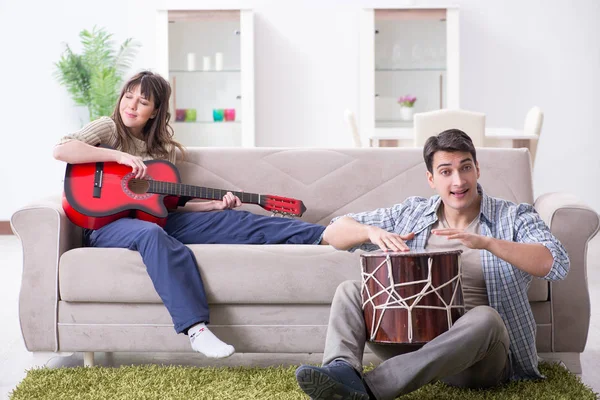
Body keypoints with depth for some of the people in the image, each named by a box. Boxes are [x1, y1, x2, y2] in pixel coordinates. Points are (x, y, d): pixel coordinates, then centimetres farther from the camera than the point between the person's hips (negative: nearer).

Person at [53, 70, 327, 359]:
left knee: (230, 220, -11)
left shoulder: (165, 150, 17)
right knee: (153, 235, -41)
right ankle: (196, 329, -53)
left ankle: (321, 236, -17)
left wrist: (215, 204, 2)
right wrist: (119, 156, -19)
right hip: (107, 223, -5)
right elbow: (60, 150, -14)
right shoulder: (108, 129, 3)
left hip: (154, 219, 5)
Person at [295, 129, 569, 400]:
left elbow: (557, 264, -19)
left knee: (485, 318, -37)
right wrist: (372, 232, -13)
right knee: (349, 291, -8)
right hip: (414, 340, 4)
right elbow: (333, 232, 10)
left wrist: (486, 242, -29)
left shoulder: (514, 217, -1)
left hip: (481, 358, -3)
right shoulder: (411, 214, 9)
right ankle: (343, 370, -38)